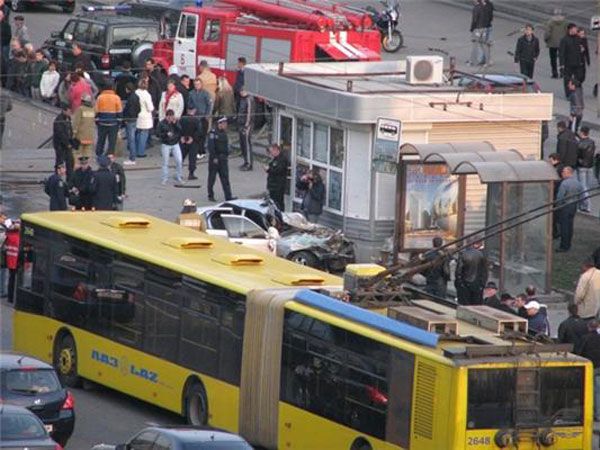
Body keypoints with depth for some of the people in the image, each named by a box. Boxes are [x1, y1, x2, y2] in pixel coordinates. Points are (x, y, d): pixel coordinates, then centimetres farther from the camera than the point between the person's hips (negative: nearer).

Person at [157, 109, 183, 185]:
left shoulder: (176, 122, -1)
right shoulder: (162, 123, -9)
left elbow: (181, 131, -11)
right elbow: (158, 133, -10)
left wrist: (175, 124, -22)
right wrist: (166, 134, -24)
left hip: (175, 144, 2)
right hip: (165, 145, -2)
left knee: (179, 161, -2)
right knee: (165, 162, 3)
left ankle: (178, 177, 13)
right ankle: (165, 179, 13)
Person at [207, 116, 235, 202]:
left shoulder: (224, 133, 11)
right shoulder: (213, 132, -12)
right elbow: (210, 146, -16)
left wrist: (227, 155, 11)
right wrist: (214, 157, -19)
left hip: (223, 158, 6)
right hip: (214, 158, -6)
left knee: (225, 177, 1)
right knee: (212, 177, 5)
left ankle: (228, 196, -2)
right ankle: (210, 195, 15)